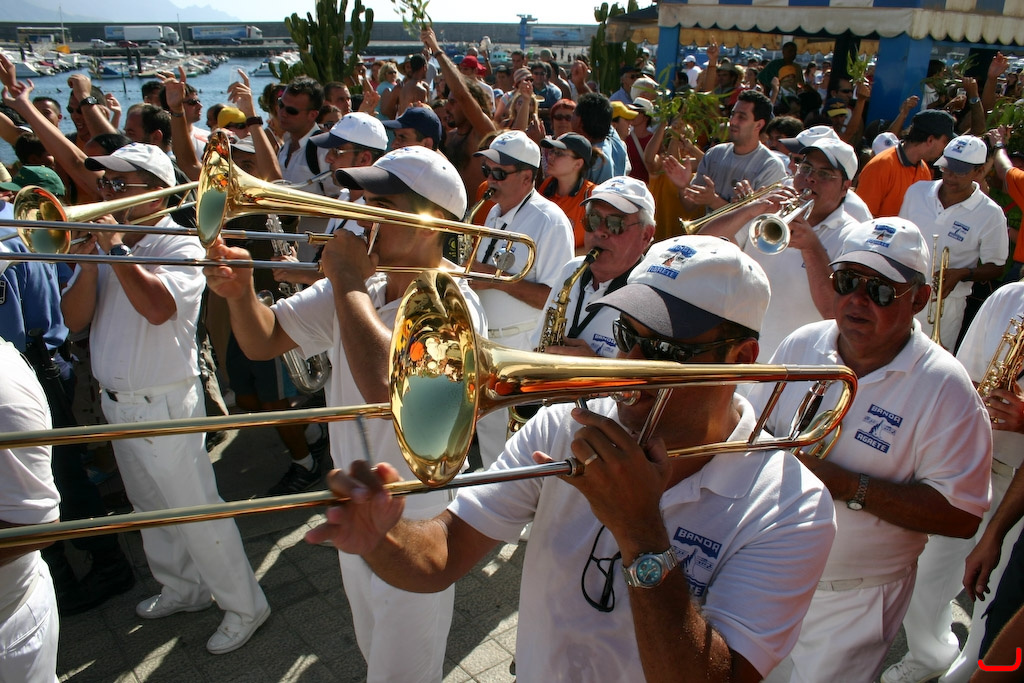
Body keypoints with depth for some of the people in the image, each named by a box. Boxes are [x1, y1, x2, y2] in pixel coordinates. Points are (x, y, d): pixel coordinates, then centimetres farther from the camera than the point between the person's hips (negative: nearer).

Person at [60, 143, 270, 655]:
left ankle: (244, 606, 15)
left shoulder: (180, 246, -14)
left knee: (196, 511, 0)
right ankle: (182, 588, 41)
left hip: (164, 405, -8)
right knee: (151, 510, 21)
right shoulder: (100, 245, 7)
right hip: (116, 402, 8)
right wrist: (90, 262, -13)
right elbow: (74, 320, 0)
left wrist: (115, 249, -24)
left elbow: (158, 307, -32)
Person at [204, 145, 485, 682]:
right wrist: (239, 291, -21)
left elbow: (388, 387, -44)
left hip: (413, 524, -7)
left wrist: (347, 284, -33)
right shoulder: (357, 289, -4)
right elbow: (262, 342, -1)